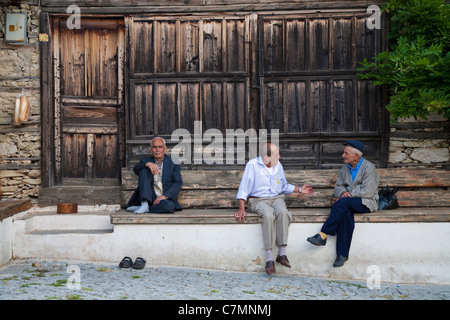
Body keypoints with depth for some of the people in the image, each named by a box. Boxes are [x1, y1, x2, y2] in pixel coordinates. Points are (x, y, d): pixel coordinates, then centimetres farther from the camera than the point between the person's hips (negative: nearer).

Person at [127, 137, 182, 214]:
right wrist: (148, 164, -29)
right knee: (144, 170, -17)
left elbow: (177, 183, -4)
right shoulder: (146, 161, 13)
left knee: (169, 206, -37)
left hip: (165, 198, -2)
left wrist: (165, 196, -19)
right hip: (149, 198, 2)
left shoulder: (172, 163, 6)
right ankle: (145, 204, -27)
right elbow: (135, 169, -9)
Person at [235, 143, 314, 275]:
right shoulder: (252, 165, -4)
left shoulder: (278, 166, 13)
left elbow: (284, 187, 26)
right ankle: (269, 258, -35)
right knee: (269, 215, -37)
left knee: (283, 212, -33)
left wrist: (300, 189, 15)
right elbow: (244, 188, -7)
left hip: (276, 198, 4)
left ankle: (282, 253, -32)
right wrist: (241, 208, -16)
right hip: (258, 200, -4)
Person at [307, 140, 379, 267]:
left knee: (343, 202, -35)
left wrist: (347, 195, -13)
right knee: (346, 213, -32)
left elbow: (367, 192, -16)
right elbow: (338, 186, 18)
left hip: (367, 202, -5)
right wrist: (343, 192, -6)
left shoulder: (369, 167, -8)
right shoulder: (345, 167, 14)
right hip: (349, 204, 5)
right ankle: (342, 254, -33)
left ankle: (323, 235, -33)